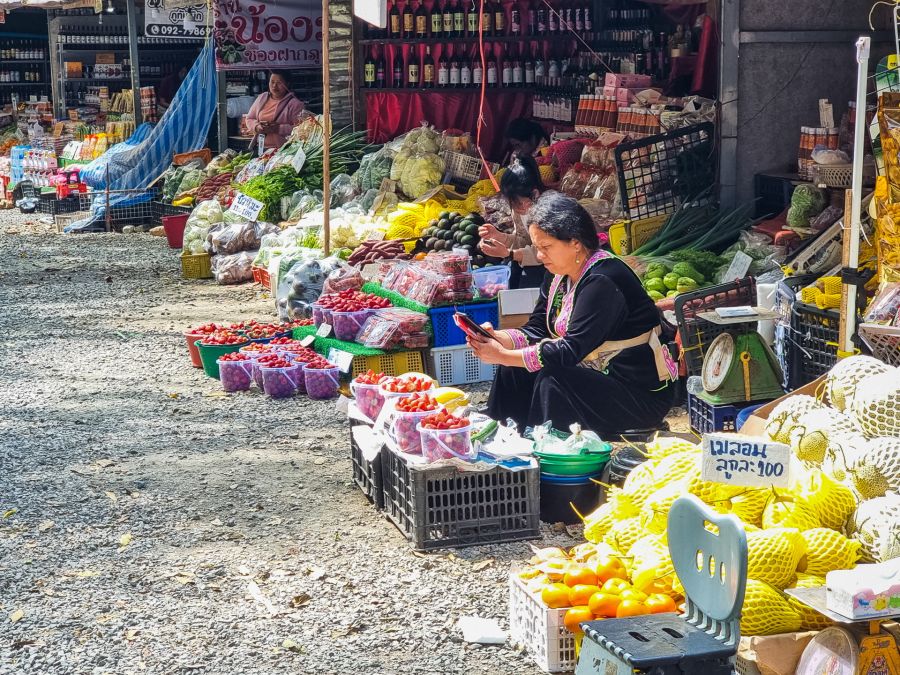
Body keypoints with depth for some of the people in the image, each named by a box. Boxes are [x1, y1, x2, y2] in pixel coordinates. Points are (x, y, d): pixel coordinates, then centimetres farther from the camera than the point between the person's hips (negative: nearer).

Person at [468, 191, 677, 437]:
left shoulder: (602, 281, -23)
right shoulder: (559, 274, 6)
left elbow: (572, 350, -27)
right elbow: (536, 330, 4)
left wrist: (504, 357, -27)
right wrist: (498, 338, -16)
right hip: (597, 376, 9)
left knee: (553, 381, -29)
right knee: (515, 370, -3)